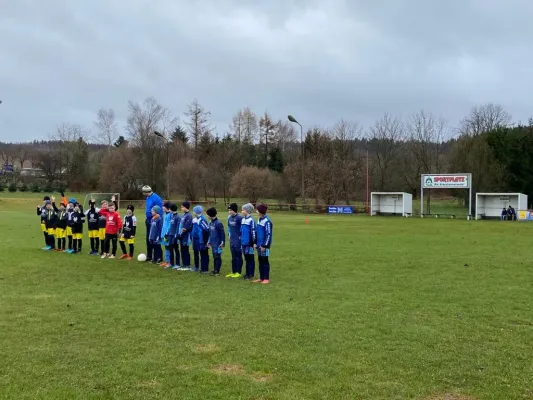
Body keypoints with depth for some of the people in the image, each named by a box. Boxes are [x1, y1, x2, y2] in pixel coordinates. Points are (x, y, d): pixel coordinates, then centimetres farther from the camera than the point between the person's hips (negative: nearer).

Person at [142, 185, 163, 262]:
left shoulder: (156, 198, -19)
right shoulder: (148, 198, 9)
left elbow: (159, 211, -20)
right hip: (149, 221, 9)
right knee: (148, 239, 14)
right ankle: (149, 256, 25)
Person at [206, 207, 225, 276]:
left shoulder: (218, 223, -15)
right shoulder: (210, 223, 10)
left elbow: (222, 233, -14)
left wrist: (222, 242, -16)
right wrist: (209, 241, 19)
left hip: (218, 244, -8)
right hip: (213, 243, 8)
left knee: (217, 257, -2)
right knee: (214, 257, 12)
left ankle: (217, 271, 2)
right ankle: (214, 270, 18)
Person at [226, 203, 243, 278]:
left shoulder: (239, 218, -17)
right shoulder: (229, 218, 7)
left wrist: (241, 236, -12)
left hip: (238, 241, -8)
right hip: (232, 240, 8)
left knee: (238, 256, 1)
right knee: (233, 257, 14)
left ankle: (238, 272, 7)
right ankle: (233, 272, 21)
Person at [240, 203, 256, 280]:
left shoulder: (251, 220, -14)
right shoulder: (243, 219, 11)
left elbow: (253, 232, -15)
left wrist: (254, 242, -15)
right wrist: (241, 240, 19)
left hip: (249, 243, -8)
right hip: (244, 243, 8)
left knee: (250, 259, 1)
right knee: (246, 259, 14)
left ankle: (251, 274, 8)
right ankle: (247, 273, 21)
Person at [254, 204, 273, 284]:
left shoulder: (267, 221, -16)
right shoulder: (259, 219, 10)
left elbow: (268, 234, -17)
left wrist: (264, 245, -16)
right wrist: (255, 243, 13)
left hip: (264, 245, -8)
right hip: (259, 244, 8)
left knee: (265, 261, 0)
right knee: (260, 261, 12)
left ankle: (266, 279, 8)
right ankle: (261, 278, 21)